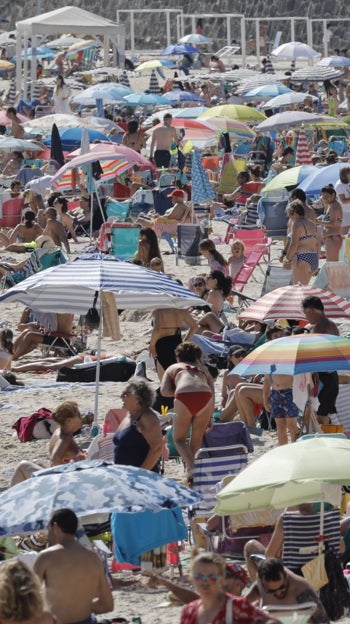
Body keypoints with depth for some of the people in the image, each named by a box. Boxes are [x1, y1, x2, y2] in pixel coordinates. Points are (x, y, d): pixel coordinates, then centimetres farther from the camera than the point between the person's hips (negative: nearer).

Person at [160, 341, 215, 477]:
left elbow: (164, 391, 11)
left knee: (179, 438, 13)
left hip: (184, 398, -2)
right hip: (205, 395, 2)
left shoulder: (173, 368, 29)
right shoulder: (203, 369, 35)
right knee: (197, 439, 20)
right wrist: (209, 419, 26)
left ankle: (191, 466, -11)